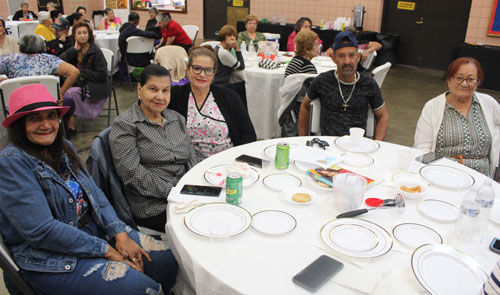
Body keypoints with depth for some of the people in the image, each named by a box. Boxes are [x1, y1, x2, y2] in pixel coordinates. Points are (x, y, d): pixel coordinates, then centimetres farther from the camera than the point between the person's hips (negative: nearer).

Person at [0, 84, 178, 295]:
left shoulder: (64, 148, 8)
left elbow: (94, 194, 7)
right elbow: (42, 231, -22)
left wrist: (120, 234, -9)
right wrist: (106, 250, -19)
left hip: (93, 230, 7)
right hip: (49, 260, -7)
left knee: (166, 261, -5)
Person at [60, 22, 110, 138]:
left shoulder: (95, 51, -9)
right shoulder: (75, 50, 9)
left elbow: (102, 75, -12)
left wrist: (82, 73, -13)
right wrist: (74, 49, -11)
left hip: (95, 87, -6)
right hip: (79, 84, 6)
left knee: (68, 94, -25)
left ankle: (71, 128, -10)